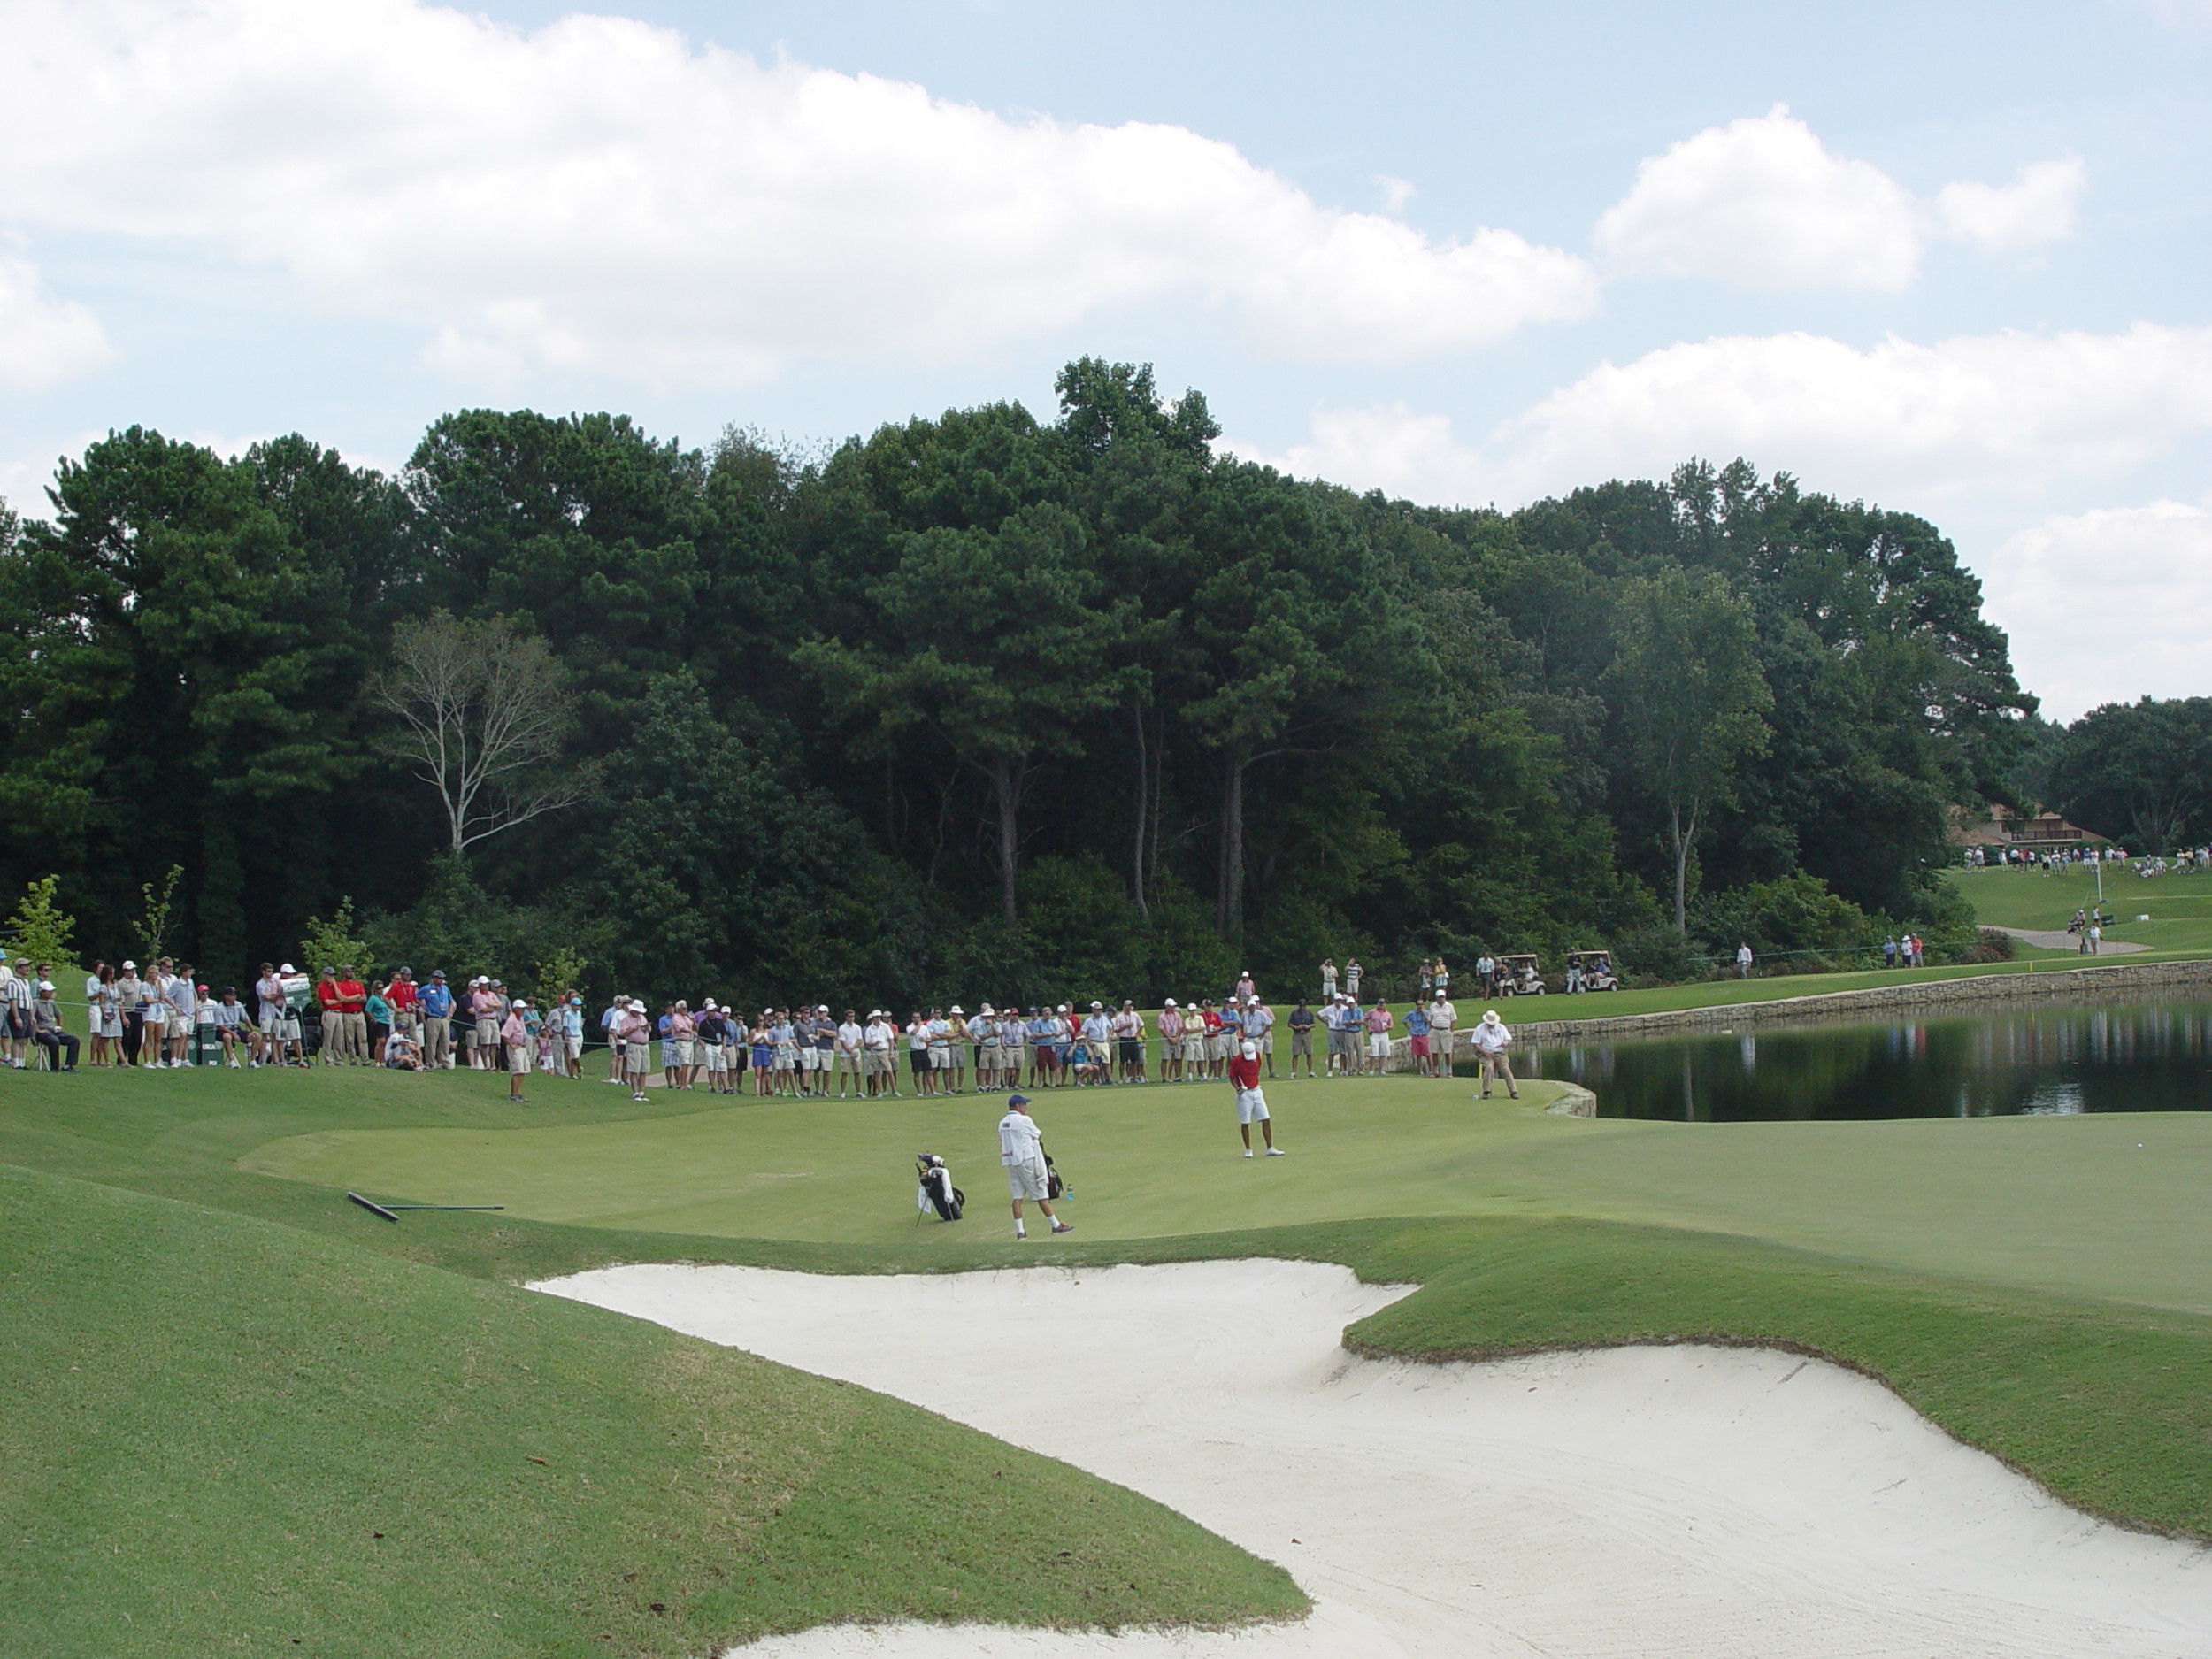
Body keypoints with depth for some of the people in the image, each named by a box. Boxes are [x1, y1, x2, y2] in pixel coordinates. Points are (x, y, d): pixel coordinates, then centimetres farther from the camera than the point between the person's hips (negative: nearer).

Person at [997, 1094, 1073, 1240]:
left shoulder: (1002, 1123, 10)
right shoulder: (1023, 1120, -9)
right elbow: (1038, 1135, 2)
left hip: (1010, 1161, 6)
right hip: (1027, 1160, -6)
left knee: (1017, 1195, 4)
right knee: (1041, 1194, 1)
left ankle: (1019, 1230, -2)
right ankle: (1056, 1225, 9)